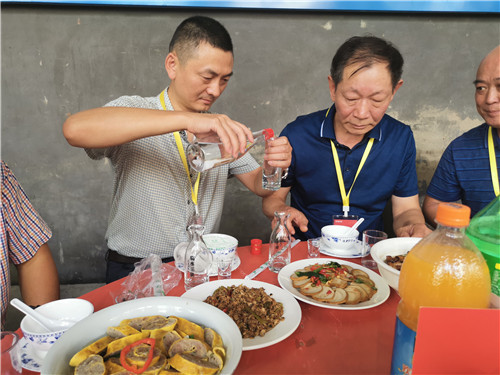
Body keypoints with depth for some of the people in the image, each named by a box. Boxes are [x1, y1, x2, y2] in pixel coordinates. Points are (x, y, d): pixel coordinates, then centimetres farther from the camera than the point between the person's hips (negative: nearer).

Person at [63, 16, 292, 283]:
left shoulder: (221, 130, 9)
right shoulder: (133, 111, -8)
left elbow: (258, 184, 10)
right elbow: (75, 129, -29)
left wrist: (274, 166, -14)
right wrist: (187, 119, -35)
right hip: (135, 271, -4)